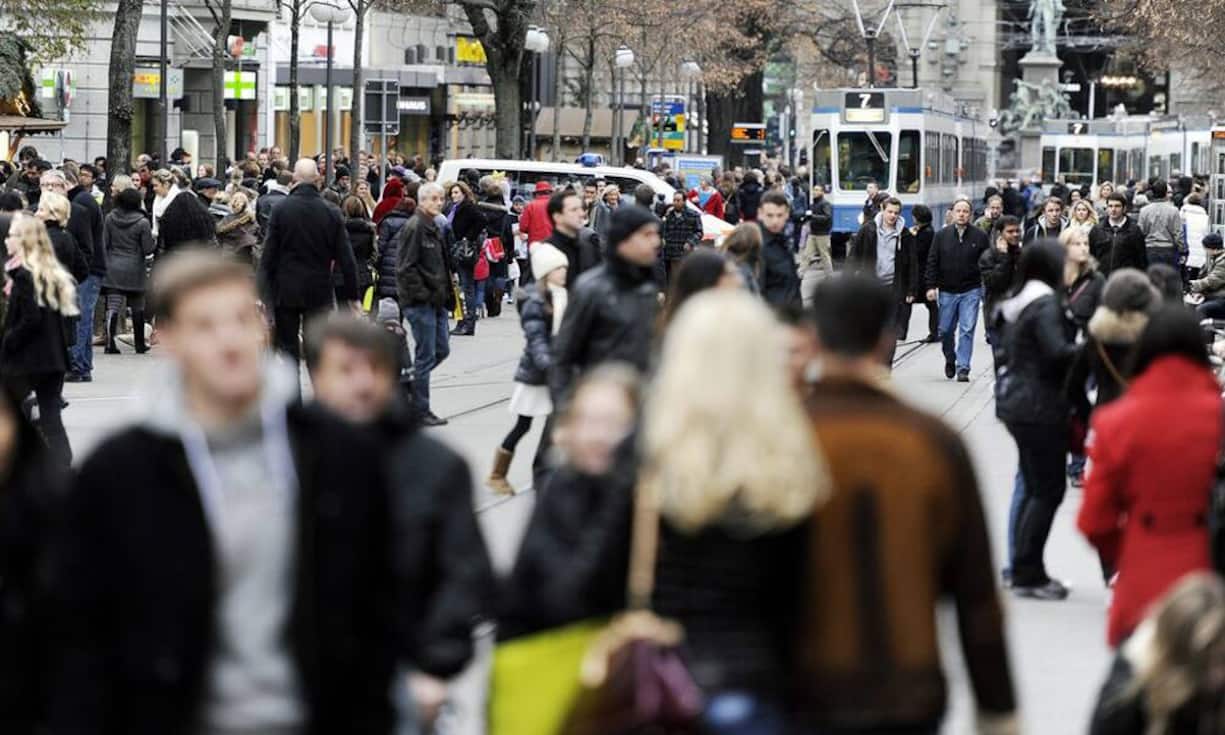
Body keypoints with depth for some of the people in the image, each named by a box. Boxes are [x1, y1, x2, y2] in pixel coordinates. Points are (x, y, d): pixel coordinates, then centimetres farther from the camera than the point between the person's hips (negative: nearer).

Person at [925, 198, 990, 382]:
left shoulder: (979, 236, 0)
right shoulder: (941, 235, 2)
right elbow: (932, 262, 3)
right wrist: (931, 286, -5)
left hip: (971, 292, -2)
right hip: (946, 291, 2)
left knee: (967, 330, -7)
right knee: (946, 330, 9)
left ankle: (963, 368, -4)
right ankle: (950, 360, 33)